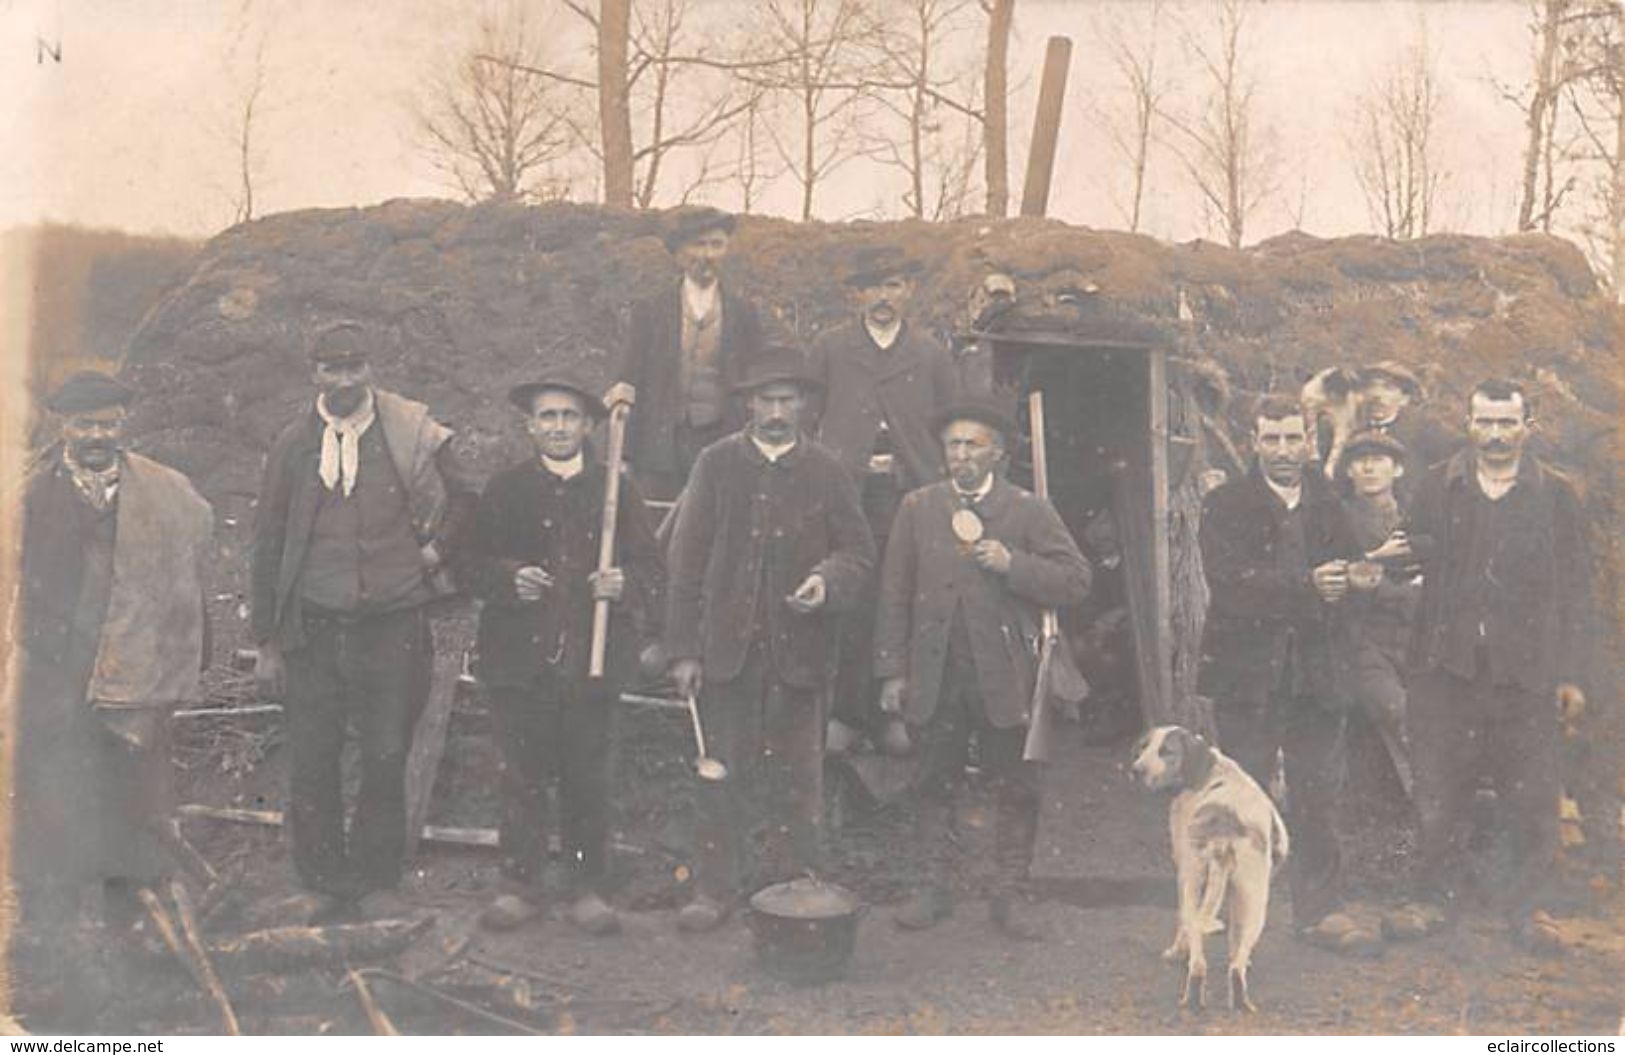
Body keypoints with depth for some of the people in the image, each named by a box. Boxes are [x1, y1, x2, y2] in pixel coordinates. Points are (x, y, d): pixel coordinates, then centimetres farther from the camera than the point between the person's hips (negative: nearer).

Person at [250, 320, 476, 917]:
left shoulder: (411, 434, 1)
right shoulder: (292, 446, 5)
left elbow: (464, 496, 16)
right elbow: (268, 545, 8)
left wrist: (436, 549, 1)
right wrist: (267, 642, 5)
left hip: (392, 625, -1)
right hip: (313, 627, 1)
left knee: (387, 761, 4)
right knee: (311, 765, 5)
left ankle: (375, 880, 21)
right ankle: (323, 881, 22)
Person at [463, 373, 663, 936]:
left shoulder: (616, 488, 8)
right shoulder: (504, 489, 9)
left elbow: (650, 566, 9)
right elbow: (475, 564, 7)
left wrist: (623, 584, -12)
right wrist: (510, 579, -12)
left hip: (591, 659, 0)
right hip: (519, 658, 0)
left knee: (589, 779, 4)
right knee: (522, 777, 4)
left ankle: (589, 888, 16)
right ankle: (522, 884, 16)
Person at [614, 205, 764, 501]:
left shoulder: (743, 313, 9)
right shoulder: (650, 311, 6)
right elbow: (629, 380, 5)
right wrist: (622, 457, -2)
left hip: (724, 446, 1)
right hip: (662, 449, 0)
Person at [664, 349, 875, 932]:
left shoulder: (826, 472, 7)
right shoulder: (717, 463, 5)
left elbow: (858, 551, 10)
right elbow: (686, 559, 3)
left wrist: (827, 582, -14)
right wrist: (684, 648, -3)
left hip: (798, 649, 1)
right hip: (726, 644, 0)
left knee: (795, 778, 5)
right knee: (721, 773, 5)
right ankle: (714, 889, 16)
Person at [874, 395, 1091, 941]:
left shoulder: (1029, 510, 3)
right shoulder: (917, 508, 7)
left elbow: (1075, 580, -2)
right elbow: (895, 594, 6)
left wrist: (1012, 564, -16)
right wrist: (892, 671, 1)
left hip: (1004, 675, -1)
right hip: (934, 674, 1)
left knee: (1015, 788, 4)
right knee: (934, 784, 10)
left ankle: (1008, 893, 17)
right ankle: (936, 887, 23)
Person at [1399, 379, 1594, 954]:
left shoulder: (1556, 496, 6)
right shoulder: (1438, 488, 6)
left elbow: (1575, 591, 6)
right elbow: (1413, 563, 5)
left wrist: (1572, 674, 2)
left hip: (1528, 671, 0)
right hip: (1446, 666, 0)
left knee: (1532, 798, 2)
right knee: (1439, 794, 6)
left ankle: (1526, 905, 18)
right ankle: (1438, 896, 22)